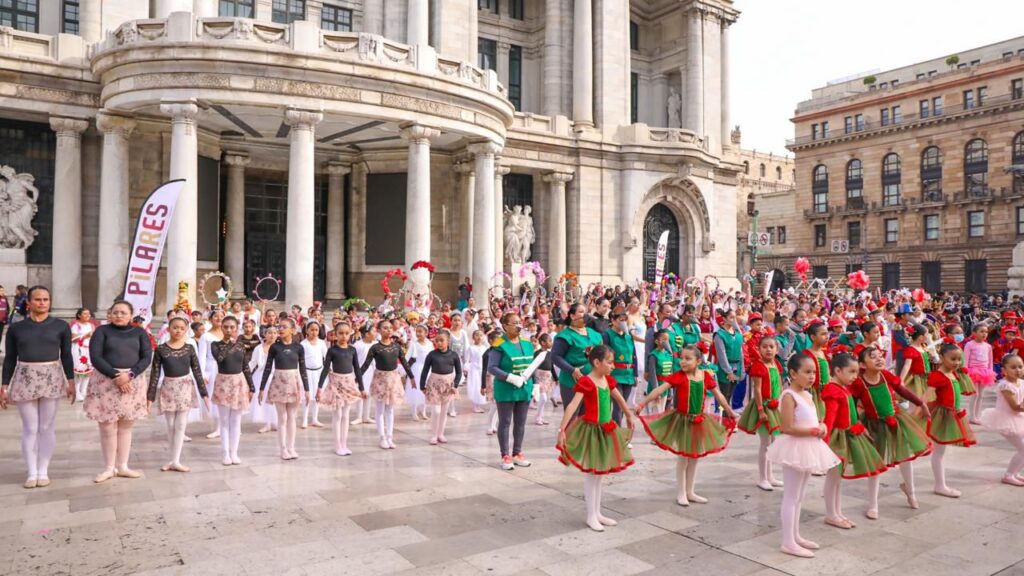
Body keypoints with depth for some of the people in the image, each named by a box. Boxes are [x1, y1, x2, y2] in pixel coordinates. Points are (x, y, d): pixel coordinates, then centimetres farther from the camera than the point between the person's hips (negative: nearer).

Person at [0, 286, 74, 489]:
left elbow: (66, 356, 5)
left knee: (47, 427, 5)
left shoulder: (61, 326, 2)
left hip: (51, 379, 0)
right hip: (25, 379, 0)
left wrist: (71, 381, 0)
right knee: (29, 428, 3)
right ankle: (32, 473, 12)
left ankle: (43, 471, 13)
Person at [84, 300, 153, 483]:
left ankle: (123, 466, 18)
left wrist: (129, 375, -15)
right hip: (106, 381, -2)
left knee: (126, 427, 8)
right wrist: (115, 376, -17)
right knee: (107, 427, 1)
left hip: (133, 382, 2)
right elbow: (95, 357, -8)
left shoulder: (139, 332, 7)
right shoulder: (102, 331, 2)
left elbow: (146, 357, 0)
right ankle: (109, 468, 14)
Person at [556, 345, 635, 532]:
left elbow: (619, 399, 23)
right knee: (591, 473, 2)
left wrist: (629, 417, 34)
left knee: (600, 473, 15)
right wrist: (562, 429, -34)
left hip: (606, 430, 8)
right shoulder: (585, 382, -18)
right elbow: (572, 405, -27)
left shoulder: (608, 380, 6)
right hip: (591, 430, -8)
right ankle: (591, 516, 13)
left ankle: (597, 512, 26)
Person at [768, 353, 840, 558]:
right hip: (795, 448, -10)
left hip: (809, 448, 10)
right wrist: (815, 431, -19)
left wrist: (821, 427, -1)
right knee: (791, 497, -2)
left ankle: (795, 536, 28)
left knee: (799, 496, 17)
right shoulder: (789, 395, -18)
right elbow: (788, 428, -24)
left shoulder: (808, 395, 10)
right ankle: (788, 542, 4)